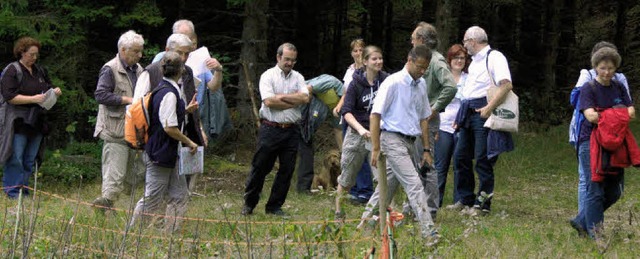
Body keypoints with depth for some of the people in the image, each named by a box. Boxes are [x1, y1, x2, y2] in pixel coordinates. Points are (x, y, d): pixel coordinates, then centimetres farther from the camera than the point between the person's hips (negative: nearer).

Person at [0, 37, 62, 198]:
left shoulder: (39, 71, 14)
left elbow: (48, 87, 28)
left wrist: (55, 91, 4)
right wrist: (33, 99, -21)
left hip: (36, 122, 7)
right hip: (18, 123, -7)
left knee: (30, 159, 8)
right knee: (15, 159, -9)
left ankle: (24, 190, 13)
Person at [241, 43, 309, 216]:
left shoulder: (298, 77, 12)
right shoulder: (268, 76, -1)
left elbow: (305, 98, -5)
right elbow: (269, 101, -14)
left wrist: (281, 96, -9)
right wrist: (294, 102, -7)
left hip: (291, 130, 4)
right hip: (270, 129, -4)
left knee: (287, 170, 4)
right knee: (260, 167, 1)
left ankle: (275, 206, 14)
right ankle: (249, 204, 13)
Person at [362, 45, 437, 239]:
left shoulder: (421, 85, 12)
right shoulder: (393, 83, -11)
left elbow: (423, 118, 20)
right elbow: (375, 115, -12)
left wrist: (426, 149, 16)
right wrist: (376, 149, -14)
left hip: (410, 142, 8)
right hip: (393, 140, -8)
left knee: (388, 185, 13)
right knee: (414, 185, -15)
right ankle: (428, 231, -19)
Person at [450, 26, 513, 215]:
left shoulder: (494, 57, -8)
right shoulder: (474, 62, 22)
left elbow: (506, 85, -20)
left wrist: (489, 108, -23)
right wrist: (461, 115, 20)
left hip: (483, 113, -9)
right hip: (468, 113, 9)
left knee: (483, 160, -7)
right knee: (460, 156, 8)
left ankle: (483, 204, -3)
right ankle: (465, 199, 16)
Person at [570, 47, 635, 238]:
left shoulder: (619, 88, 12)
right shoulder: (588, 88, -4)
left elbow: (631, 112, 0)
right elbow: (590, 115, -17)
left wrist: (601, 115, -16)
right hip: (591, 142, -6)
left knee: (614, 191, 7)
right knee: (595, 189, -7)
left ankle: (581, 222, 20)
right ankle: (595, 233, 2)